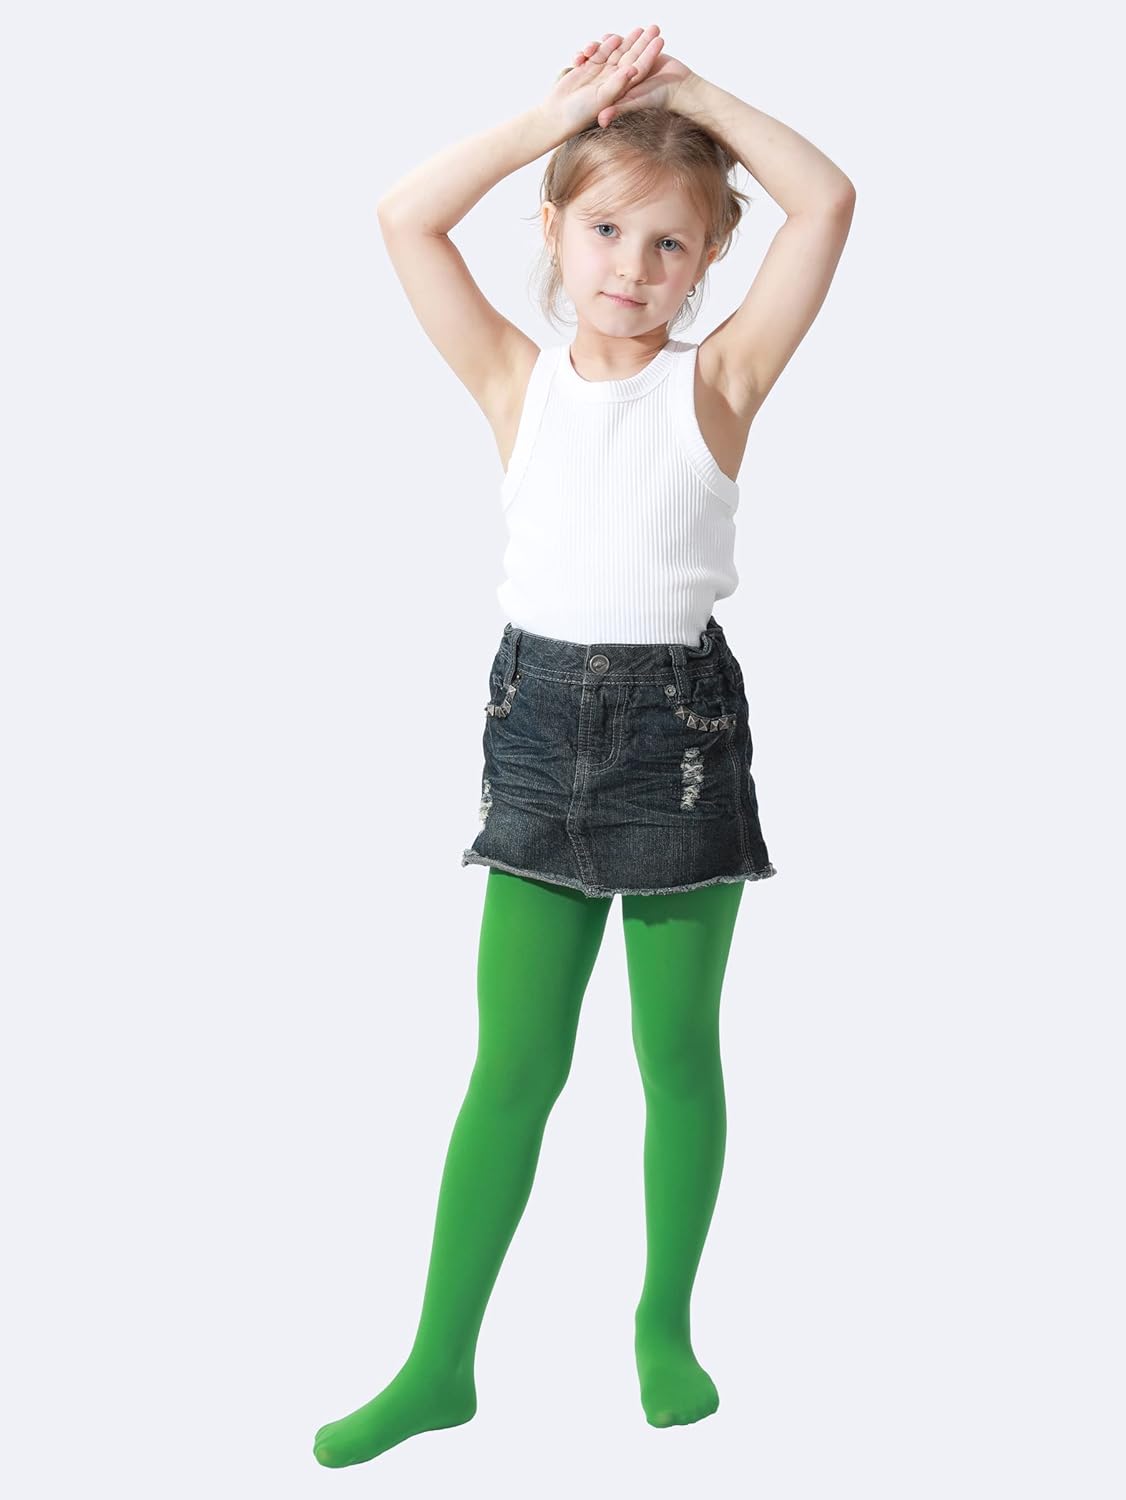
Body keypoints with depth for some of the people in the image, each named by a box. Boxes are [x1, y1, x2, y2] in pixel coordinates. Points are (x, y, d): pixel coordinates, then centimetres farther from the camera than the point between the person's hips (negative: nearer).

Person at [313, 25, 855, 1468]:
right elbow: (405, 217, -3)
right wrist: (560, 112, -4)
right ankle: (438, 1365, 15)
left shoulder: (718, 379, 0)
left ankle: (665, 1323, 29)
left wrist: (693, 93, -3)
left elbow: (826, 202, -9)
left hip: (682, 724, -1)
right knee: (511, 1063, 4)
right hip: (540, 715, 1)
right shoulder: (516, 381, 4)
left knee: (678, 1050, 10)